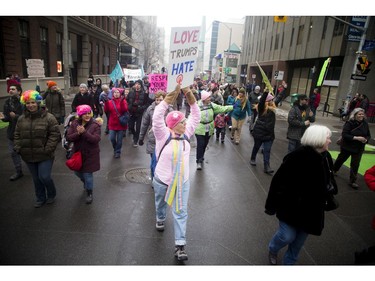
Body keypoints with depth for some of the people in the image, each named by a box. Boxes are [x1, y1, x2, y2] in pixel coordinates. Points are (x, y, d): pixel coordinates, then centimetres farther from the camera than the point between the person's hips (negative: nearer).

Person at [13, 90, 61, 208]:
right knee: (36, 179, 17)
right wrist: (18, 148, 1)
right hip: (29, 156, 5)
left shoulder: (48, 117, -12)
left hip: (45, 156, -5)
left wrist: (48, 149, -18)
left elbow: (55, 134, -13)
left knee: (44, 177, -5)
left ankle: (51, 194, 26)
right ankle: (40, 198, 36)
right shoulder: (21, 119, 5)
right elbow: (17, 135, 13)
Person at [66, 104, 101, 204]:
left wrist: (84, 132, -32)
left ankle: (89, 194, 25)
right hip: (77, 153, 5)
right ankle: (86, 183, 54)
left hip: (90, 154, -4)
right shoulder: (74, 123, -3)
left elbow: (96, 139, -23)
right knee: (78, 172, 20)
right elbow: (68, 137, -9)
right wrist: (78, 133, -27)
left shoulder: (95, 125, -13)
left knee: (88, 174, 2)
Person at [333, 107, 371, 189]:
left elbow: (368, 135, 5)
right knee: (341, 159, 17)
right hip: (347, 147, -3)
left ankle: (353, 181, 12)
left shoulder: (365, 123, -3)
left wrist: (366, 139, -17)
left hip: (359, 148, 3)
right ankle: (333, 170, 41)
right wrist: (356, 138, -29)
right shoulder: (349, 123, -16)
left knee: (355, 165, 2)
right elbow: (344, 135, -23)